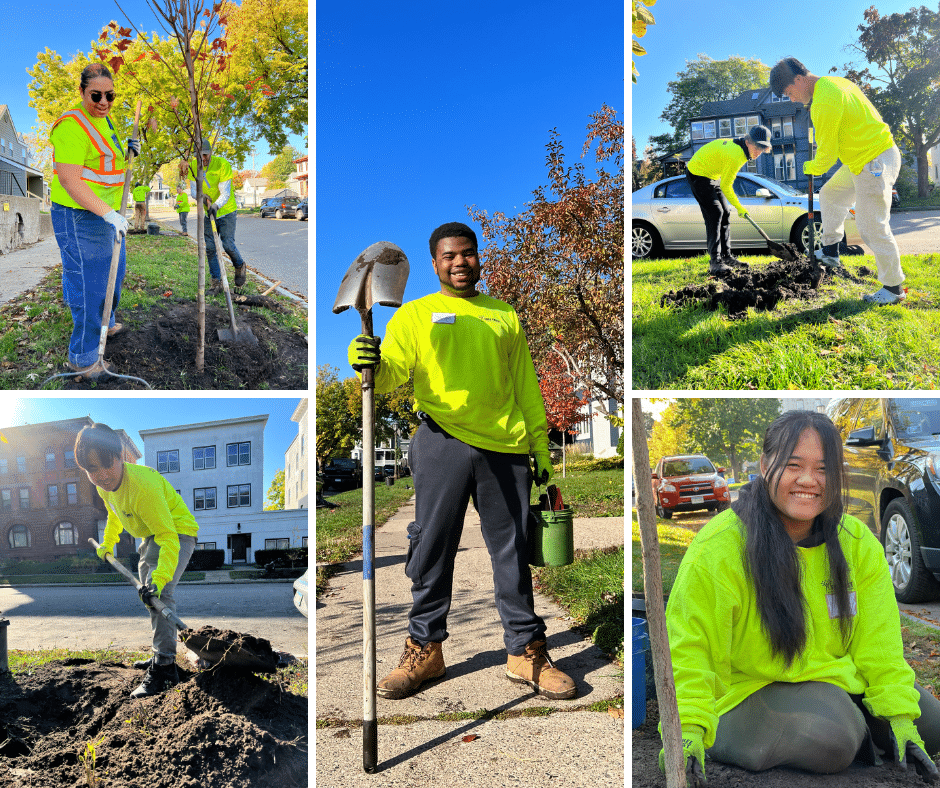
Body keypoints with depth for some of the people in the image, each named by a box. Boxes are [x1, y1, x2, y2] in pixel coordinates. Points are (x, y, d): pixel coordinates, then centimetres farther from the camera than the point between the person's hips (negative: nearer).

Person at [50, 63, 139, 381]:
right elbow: (69, 180, -25)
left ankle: (105, 322, 48)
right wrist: (108, 214, -30)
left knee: (113, 272, 25)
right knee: (89, 283, -5)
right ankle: (83, 357, 6)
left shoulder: (104, 120, 12)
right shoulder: (73, 124, -19)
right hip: (80, 217, -10)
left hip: (107, 214, 10)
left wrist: (127, 153, 6)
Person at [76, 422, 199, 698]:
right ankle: (161, 654, 39)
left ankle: (164, 668, -27)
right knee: (148, 592, 21)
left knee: (159, 592, -28)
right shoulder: (105, 484, -9)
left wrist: (160, 578, -52)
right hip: (151, 535, 10)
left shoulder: (143, 485, -36)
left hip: (176, 532, -10)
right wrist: (107, 543, 23)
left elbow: (168, 537, -41)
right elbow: (115, 513, 17)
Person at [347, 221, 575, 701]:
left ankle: (526, 652, 19)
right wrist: (370, 362, -25)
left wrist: (540, 445, 15)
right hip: (443, 443, -2)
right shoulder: (415, 314, 11)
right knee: (433, 548, 1)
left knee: (513, 551, 6)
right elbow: (392, 372, -2)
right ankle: (425, 648, 17)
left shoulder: (504, 316, 20)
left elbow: (525, 384, 20)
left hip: (505, 447, 2)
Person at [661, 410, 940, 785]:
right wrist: (688, 729, -28)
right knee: (830, 735, -30)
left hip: (838, 683, 6)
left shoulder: (859, 543, -4)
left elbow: (879, 643, 3)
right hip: (746, 693, -6)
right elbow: (688, 647, -19)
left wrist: (900, 716, -6)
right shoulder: (719, 547, -21)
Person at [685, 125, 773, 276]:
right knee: (715, 214, -18)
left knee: (725, 213, 8)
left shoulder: (740, 147, 2)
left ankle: (726, 256, 14)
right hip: (698, 175, -11)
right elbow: (725, 186, -22)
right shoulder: (735, 155, -28)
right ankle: (715, 261, -20)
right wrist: (739, 207, -12)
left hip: (711, 175, 11)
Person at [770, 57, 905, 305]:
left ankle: (893, 288, 6)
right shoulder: (832, 82, 9)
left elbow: (826, 154, -17)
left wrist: (811, 168, 3)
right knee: (830, 194, 24)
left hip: (874, 162, -11)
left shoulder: (824, 103, -23)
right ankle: (830, 252, 31)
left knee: (872, 227, -5)